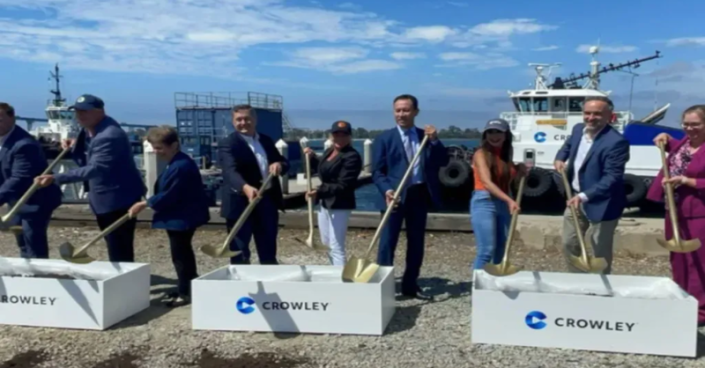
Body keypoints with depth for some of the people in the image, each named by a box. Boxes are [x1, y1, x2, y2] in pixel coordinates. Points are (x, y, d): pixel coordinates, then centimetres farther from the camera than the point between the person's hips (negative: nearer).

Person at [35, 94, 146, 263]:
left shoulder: (109, 136, -26)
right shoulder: (88, 131, 7)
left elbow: (94, 169, -33)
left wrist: (55, 178, -36)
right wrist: (74, 147, -1)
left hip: (119, 199, -10)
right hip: (103, 199, 10)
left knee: (120, 251, -7)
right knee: (114, 248, 20)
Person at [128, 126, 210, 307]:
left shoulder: (181, 166, -24)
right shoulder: (176, 163, 11)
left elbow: (169, 196, -25)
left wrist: (145, 204, -17)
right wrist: (149, 203, 11)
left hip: (182, 217, -11)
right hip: (180, 216, 11)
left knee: (179, 254, -3)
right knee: (183, 252, 18)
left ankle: (185, 292, 8)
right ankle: (188, 288, 30)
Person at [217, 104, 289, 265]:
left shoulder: (266, 140, 12)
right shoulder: (227, 144, -9)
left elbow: (284, 162, 15)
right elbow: (231, 171, -25)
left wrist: (279, 164, -10)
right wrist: (246, 187, -45)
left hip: (268, 201, 6)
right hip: (240, 204, -6)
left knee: (269, 254, 16)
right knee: (240, 255, 2)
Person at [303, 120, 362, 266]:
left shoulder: (352, 156, -19)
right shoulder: (329, 151, 8)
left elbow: (343, 186, -26)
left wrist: (319, 192, -36)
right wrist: (312, 157, 9)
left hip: (340, 205, -9)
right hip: (325, 203, 9)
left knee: (336, 247, -6)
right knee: (326, 242, 21)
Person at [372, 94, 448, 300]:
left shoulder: (426, 136, 10)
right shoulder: (385, 138, -1)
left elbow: (443, 162, 2)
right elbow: (377, 171, -5)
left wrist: (434, 141, -11)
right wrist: (386, 190, -21)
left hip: (420, 195, 4)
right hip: (396, 196, -4)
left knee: (416, 243, 11)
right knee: (387, 243, -2)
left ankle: (410, 285, 23)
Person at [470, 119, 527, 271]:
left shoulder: (507, 153, 10)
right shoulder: (481, 154, -10)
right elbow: (487, 182, -23)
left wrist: (520, 170, 2)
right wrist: (509, 200, -33)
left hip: (504, 204, 7)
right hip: (484, 203, -7)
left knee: (501, 251, 10)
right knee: (486, 251, -13)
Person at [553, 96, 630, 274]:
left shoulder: (616, 142, -25)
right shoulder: (578, 129, 0)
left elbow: (612, 177, -29)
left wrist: (584, 196, -38)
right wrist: (560, 158, 0)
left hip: (601, 203, -8)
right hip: (575, 197, 8)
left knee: (601, 252, 8)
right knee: (569, 244, 19)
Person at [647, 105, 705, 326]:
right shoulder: (683, 142, 8)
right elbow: (675, 148, 31)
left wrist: (686, 181, -22)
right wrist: (665, 139, 11)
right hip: (675, 210, 8)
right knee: (677, 260, 15)